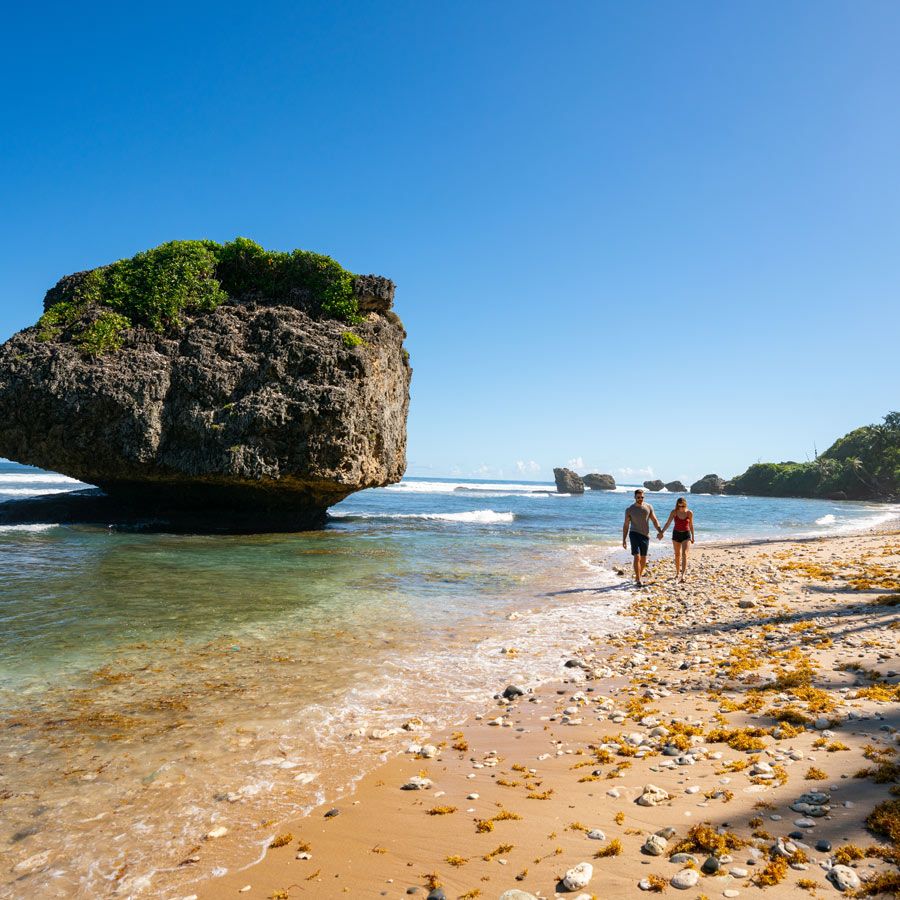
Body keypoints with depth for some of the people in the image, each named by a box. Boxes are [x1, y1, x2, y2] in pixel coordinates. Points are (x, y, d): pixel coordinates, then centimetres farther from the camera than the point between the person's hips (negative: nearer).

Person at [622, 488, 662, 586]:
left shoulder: (648, 507, 5)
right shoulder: (629, 510, 0)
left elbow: (655, 521, 8)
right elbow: (626, 526, 5)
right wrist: (623, 540, 0)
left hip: (645, 535, 3)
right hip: (634, 534, -3)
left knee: (643, 559, 10)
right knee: (637, 557, -15)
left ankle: (639, 576, 31)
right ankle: (639, 580, -15)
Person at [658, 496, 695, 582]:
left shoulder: (689, 513, -7)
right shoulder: (674, 512, -8)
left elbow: (691, 525, 4)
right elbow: (668, 523, -11)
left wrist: (692, 537, 12)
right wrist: (661, 532, -23)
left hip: (686, 534, -1)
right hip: (676, 534, 2)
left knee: (684, 554, -16)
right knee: (677, 555, 12)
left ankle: (683, 575, -23)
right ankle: (677, 573, 28)